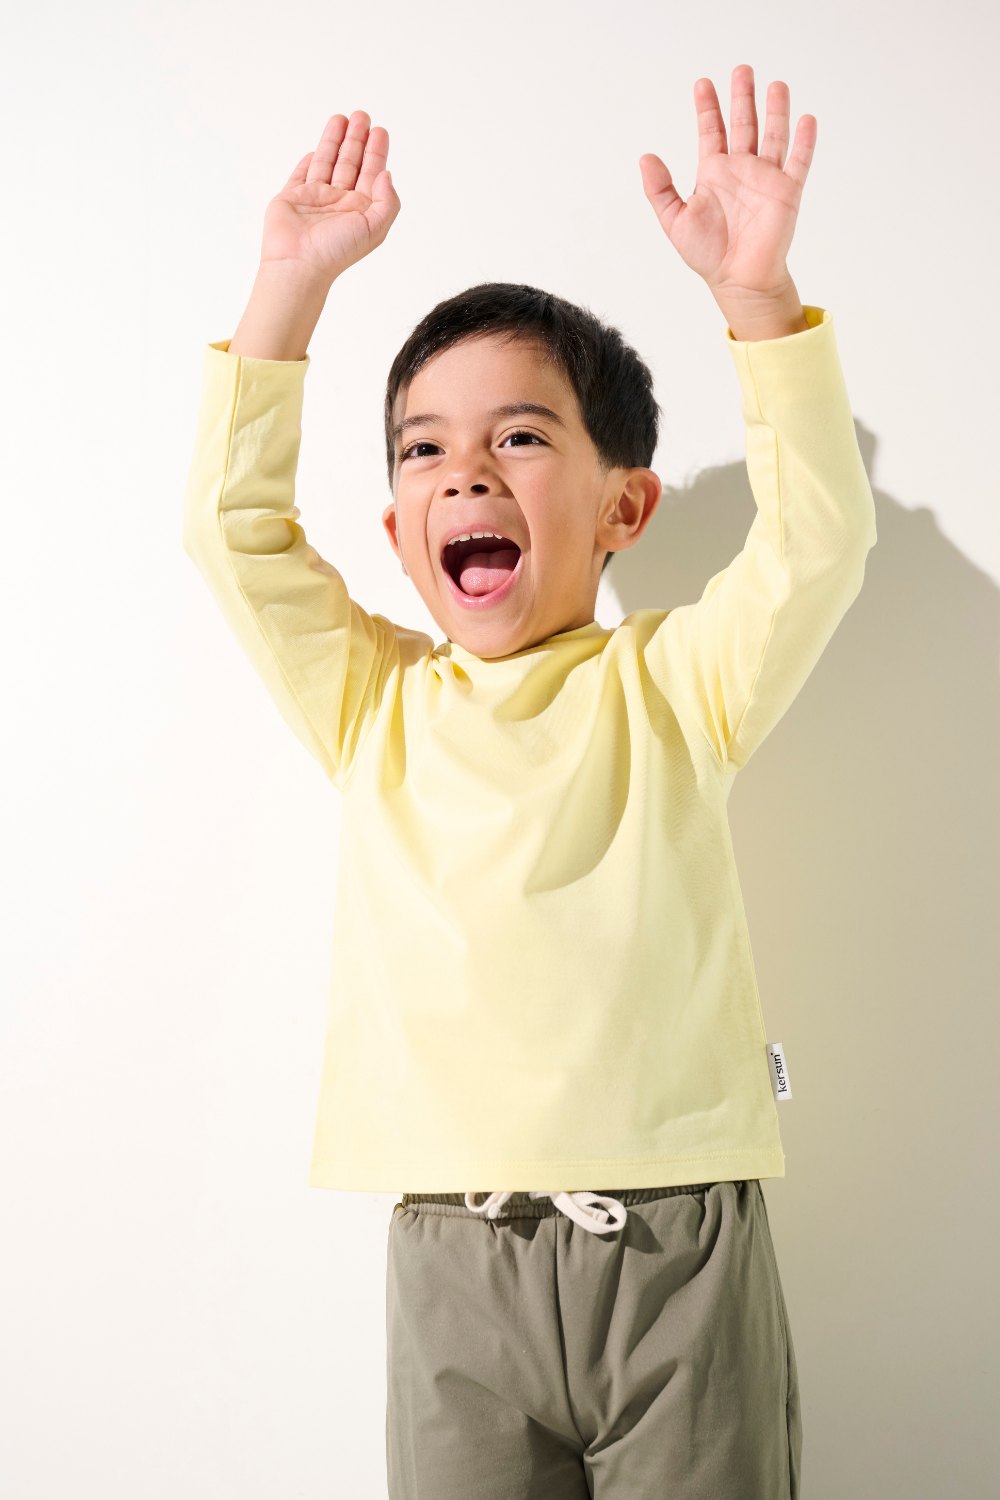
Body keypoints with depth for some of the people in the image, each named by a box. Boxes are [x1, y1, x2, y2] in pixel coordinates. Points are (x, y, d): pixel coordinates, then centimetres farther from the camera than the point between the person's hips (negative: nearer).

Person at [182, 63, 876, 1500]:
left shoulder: (669, 685, 3)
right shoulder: (375, 703, 9)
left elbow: (816, 543, -10)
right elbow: (235, 524, 3)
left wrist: (756, 292, -19)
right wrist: (294, 281, -1)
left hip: (678, 1238, -1)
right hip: (454, 1257, 2)